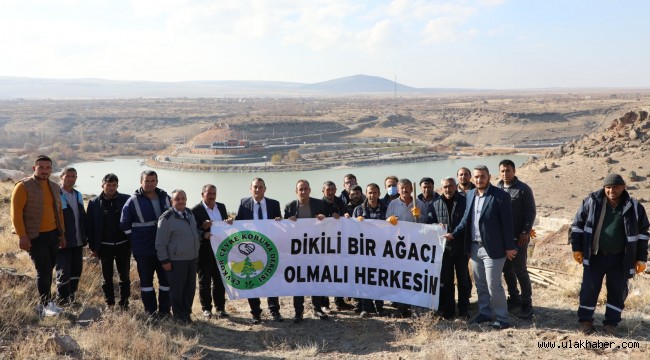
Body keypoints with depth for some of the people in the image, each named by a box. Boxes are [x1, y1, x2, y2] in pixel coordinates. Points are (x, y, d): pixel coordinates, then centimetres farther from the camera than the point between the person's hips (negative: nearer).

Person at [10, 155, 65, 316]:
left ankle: (43, 303, 22)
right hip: (35, 236, -6)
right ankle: (46, 305, 5)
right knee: (43, 270, -7)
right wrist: (22, 236, -17)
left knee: (48, 269, 11)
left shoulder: (54, 187, 11)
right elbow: (16, 212, -13)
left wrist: (61, 234, 15)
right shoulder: (23, 186, -9)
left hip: (53, 234, 7)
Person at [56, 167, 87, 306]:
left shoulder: (78, 195, 14)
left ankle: (72, 298, 24)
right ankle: (63, 302, 5)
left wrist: (85, 236, 11)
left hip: (78, 242, 7)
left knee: (76, 271, 12)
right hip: (62, 242, -7)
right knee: (64, 273, -4)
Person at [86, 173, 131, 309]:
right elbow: (89, 226, 0)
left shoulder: (126, 200, -4)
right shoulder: (94, 203, -2)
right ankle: (109, 304, 22)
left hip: (123, 244, 0)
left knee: (125, 276, 6)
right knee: (107, 277, 11)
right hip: (104, 246, 1)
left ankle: (124, 304, 17)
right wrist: (93, 247, -3)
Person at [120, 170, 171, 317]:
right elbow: (124, 225, -1)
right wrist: (137, 240, -1)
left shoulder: (165, 198, 4)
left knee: (166, 279, 8)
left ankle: (165, 310, 20)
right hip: (144, 251, -3)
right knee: (146, 281, 6)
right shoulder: (133, 201, -7)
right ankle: (151, 311, 16)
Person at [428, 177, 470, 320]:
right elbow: (430, 223, 6)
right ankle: (447, 310, 20)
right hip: (443, 248, 2)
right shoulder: (435, 204, 5)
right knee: (445, 280, 10)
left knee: (463, 279, 7)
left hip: (461, 248, -2)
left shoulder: (465, 201, -2)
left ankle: (464, 310, 18)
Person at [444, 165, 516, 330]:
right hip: (475, 247, 7)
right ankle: (484, 313, 30)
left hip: (492, 248, -7)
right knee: (480, 284, 16)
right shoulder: (470, 194, 7)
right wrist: (454, 234, 2)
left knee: (493, 285, -3)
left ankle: (502, 319, 9)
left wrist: (509, 247, -11)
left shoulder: (501, 196, -12)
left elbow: (507, 223, -11)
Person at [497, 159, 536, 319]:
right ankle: (514, 298, 25)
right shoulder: (496, 189, 7)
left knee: (520, 270, -2)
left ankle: (526, 303, 8)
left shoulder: (523, 189, -6)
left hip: (518, 237, -5)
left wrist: (526, 232, -14)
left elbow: (531, 212, -7)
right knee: (507, 269, 11)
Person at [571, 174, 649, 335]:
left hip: (619, 259, 1)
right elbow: (578, 224, 2)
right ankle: (585, 319, 20)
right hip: (594, 256, -1)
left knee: (617, 290, 9)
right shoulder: (591, 201, -7)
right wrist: (577, 248, -1)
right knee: (589, 288, 4)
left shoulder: (634, 207, -5)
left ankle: (611, 322, 23)